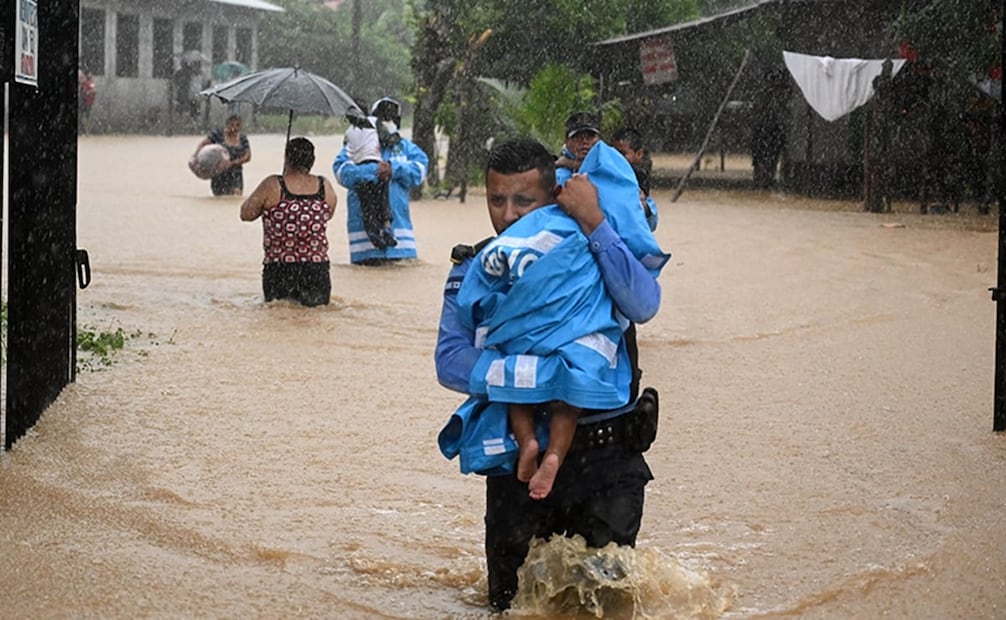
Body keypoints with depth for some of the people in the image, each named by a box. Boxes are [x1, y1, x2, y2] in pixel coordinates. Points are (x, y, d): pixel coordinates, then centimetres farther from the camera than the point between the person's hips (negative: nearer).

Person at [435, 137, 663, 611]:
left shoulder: (591, 251, -2)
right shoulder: (474, 271, 1)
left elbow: (643, 305, -22)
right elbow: (451, 360, -14)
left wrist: (594, 224, -27)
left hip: (606, 461, -1)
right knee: (512, 602, 12)